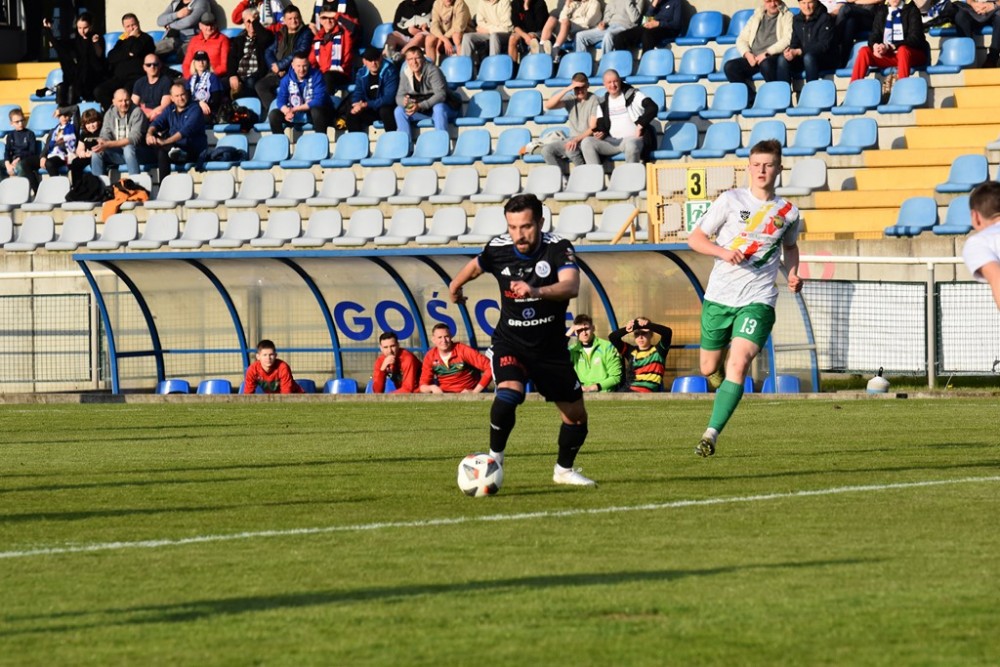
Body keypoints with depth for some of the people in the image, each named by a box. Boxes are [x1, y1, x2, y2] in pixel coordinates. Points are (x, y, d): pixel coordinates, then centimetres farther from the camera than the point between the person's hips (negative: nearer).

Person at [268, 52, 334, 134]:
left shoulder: (316, 76, -16)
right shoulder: (287, 79, -5)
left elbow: (318, 101, -24)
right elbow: (281, 101, -7)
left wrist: (296, 109, -28)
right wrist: (287, 111, -31)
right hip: (295, 115, 4)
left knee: (316, 110, -38)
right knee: (273, 114, -15)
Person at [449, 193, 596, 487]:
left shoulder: (558, 248, -19)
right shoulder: (498, 249, -12)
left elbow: (571, 286, -38)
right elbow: (476, 265, 13)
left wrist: (536, 291, -56)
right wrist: (456, 285, 32)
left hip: (551, 347, 1)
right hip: (510, 343, -1)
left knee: (576, 416, 8)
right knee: (508, 393, -30)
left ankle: (564, 470, 34)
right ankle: (494, 458, -11)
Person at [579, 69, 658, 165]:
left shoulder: (632, 95, 1)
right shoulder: (603, 104, 15)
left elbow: (652, 108, -11)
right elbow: (601, 125, 14)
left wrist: (640, 127, -14)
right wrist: (601, 133, -11)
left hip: (632, 138, -5)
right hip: (612, 141, 5)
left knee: (630, 144, -42)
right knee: (586, 142, -19)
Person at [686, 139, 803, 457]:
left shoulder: (788, 213, 6)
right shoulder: (731, 201, -2)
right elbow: (695, 239, 0)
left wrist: (792, 274, 9)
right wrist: (723, 252, -18)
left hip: (757, 300, -1)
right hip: (719, 296, 1)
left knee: (738, 364, -21)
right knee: (709, 369, 11)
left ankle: (711, 435, -21)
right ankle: (722, 381, 50)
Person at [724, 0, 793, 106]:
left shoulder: (787, 16, 7)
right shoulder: (756, 17, 21)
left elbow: (787, 39, -9)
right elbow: (741, 40, 17)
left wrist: (767, 53, -17)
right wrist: (747, 54, -5)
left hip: (774, 56, -5)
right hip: (753, 58, 5)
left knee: (765, 64, -40)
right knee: (729, 67, -19)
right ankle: (750, 99, -21)